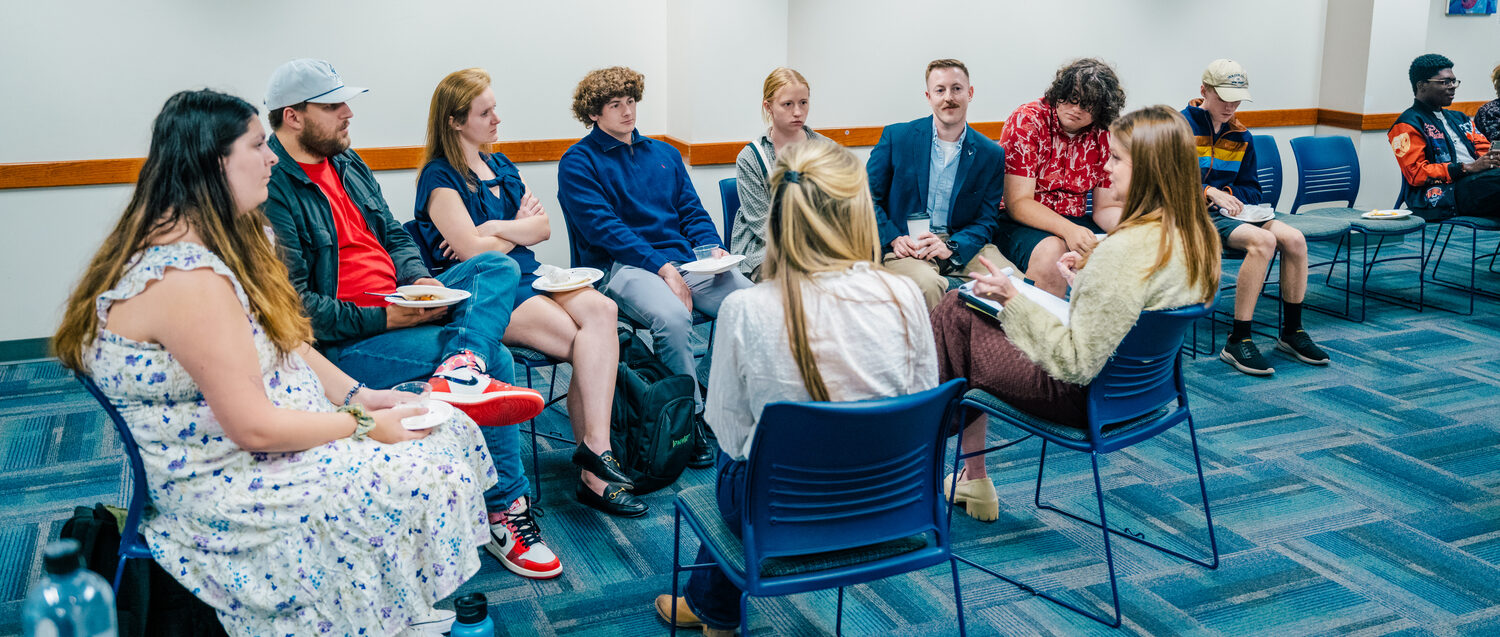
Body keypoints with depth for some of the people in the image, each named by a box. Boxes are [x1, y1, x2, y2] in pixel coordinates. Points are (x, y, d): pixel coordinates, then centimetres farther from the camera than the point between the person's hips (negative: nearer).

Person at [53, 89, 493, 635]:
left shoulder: (212, 239, 6)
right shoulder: (187, 276, -26)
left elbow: (287, 340, 14)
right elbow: (254, 427, -25)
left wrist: (356, 395, 2)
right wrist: (363, 425, -15)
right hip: (220, 484, -10)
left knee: (454, 430, 0)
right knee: (424, 484, -20)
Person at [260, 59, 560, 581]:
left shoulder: (346, 161, 15)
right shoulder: (271, 191, -15)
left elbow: (392, 234, 21)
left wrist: (419, 278, -1)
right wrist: (381, 319, -22)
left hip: (400, 306, 9)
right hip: (342, 342, -9)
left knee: (499, 266, -8)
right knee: (494, 357, -21)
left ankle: (460, 370, -35)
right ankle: (506, 511, -13)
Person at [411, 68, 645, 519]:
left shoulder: (501, 167, 22)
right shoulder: (439, 178, -1)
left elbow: (543, 227, 11)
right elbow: (472, 250, -13)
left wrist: (493, 229, -5)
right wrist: (519, 228, 4)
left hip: (530, 277, 6)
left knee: (600, 309, -26)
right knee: (593, 344, -26)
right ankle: (595, 456, -22)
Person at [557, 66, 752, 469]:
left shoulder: (665, 154, 24)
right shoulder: (579, 161, 5)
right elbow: (603, 227, -7)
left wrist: (713, 248, -3)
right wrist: (662, 267, -16)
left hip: (683, 260, 5)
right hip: (620, 265, -5)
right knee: (672, 316, -38)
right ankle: (690, 420, -21)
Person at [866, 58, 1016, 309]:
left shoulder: (991, 154, 8)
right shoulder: (896, 137, 4)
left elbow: (987, 220, 7)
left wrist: (951, 246, -13)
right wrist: (894, 239, -10)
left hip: (962, 245, 2)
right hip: (905, 244, -2)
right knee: (927, 283, -36)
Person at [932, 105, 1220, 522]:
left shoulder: (1130, 248, -29)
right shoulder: (1199, 236, -2)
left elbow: (1077, 364, -27)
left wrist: (1012, 300, -22)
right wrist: (1087, 279, 10)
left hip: (1085, 395, -9)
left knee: (955, 316, 3)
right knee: (960, 309, 16)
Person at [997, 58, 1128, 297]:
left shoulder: (1104, 137, 3)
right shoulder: (1026, 121, -10)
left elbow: (1107, 207, 6)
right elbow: (1017, 203, -16)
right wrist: (1068, 230, -32)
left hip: (1075, 223, 4)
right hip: (1021, 223, -4)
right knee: (1052, 251, -36)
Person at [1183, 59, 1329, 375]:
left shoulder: (1241, 136, 16)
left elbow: (1252, 190, 19)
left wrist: (1229, 194, -4)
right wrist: (1210, 192, -22)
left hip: (1228, 212, 7)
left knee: (1294, 239, -15)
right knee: (1263, 239, -30)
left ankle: (1292, 331, 1)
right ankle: (1237, 342, -26)